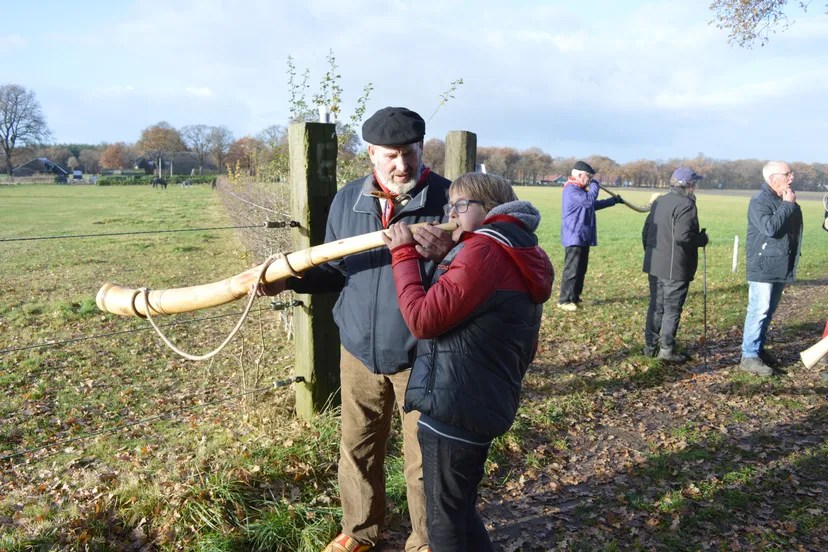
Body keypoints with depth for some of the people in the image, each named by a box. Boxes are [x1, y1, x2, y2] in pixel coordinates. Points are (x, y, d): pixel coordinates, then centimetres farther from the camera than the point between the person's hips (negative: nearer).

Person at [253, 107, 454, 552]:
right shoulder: (347, 200, 3)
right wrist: (290, 279, -5)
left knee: (423, 459, 9)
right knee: (357, 449, 19)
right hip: (359, 351, 5)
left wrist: (444, 256, -31)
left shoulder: (448, 199, -11)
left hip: (421, 355, -4)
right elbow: (335, 271, 10)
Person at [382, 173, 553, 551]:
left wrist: (403, 253, -12)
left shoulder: (485, 249, -18)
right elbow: (525, 346, 20)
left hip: (453, 409, -10)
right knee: (461, 513, 24)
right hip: (486, 405, 10)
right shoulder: (520, 254, 14)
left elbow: (423, 319, -22)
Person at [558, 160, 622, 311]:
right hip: (574, 237, -11)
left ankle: (574, 297, 21)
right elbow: (589, 201, -27)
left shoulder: (580, 189, 21)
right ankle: (564, 300, -6)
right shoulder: (571, 189, -15)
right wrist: (594, 185, -10)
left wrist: (613, 200, 33)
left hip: (582, 236, 11)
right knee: (571, 269, -10)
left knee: (580, 269, 13)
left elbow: (594, 205, 33)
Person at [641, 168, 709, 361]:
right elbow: (682, 236, -25)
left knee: (655, 306, 15)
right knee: (672, 309, 2)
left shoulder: (659, 202, 10)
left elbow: (646, 231, 14)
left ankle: (650, 345, 20)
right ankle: (667, 349, 8)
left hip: (654, 264, 8)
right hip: (675, 268, -8)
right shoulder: (686, 205, -15)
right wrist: (702, 239, -8)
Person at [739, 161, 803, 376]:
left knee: (768, 311, 14)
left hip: (780, 267, 8)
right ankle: (749, 356, -4)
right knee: (759, 311, -9)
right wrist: (787, 205, -17)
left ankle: (758, 349, 25)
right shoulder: (760, 201, -12)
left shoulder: (786, 201, 13)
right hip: (763, 267, -8)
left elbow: (794, 230, 20)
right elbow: (769, 228, -26)